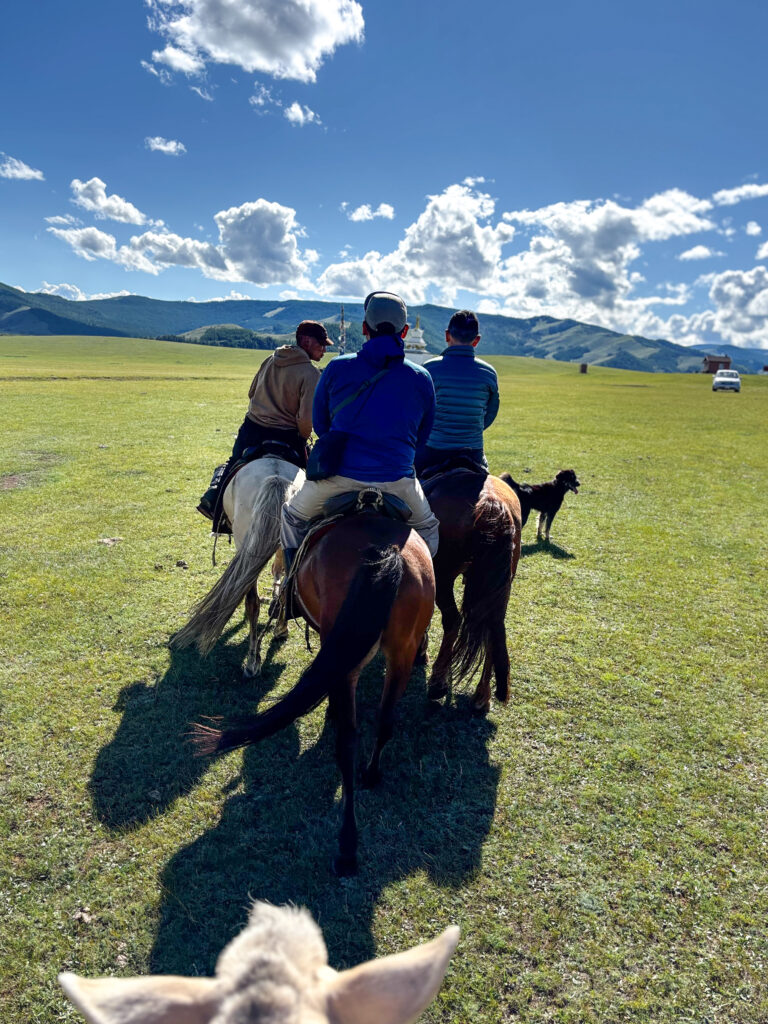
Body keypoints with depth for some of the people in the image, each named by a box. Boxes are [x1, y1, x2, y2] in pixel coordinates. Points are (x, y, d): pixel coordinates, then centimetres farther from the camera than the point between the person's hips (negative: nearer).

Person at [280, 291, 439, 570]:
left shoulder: (337, 368, -1)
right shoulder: (422, 378, 2)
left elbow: (319, 424, 10)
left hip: (339, 475, 0)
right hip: (397, 480, 1)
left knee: (293, 516, 28)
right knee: (428, 529, 30)